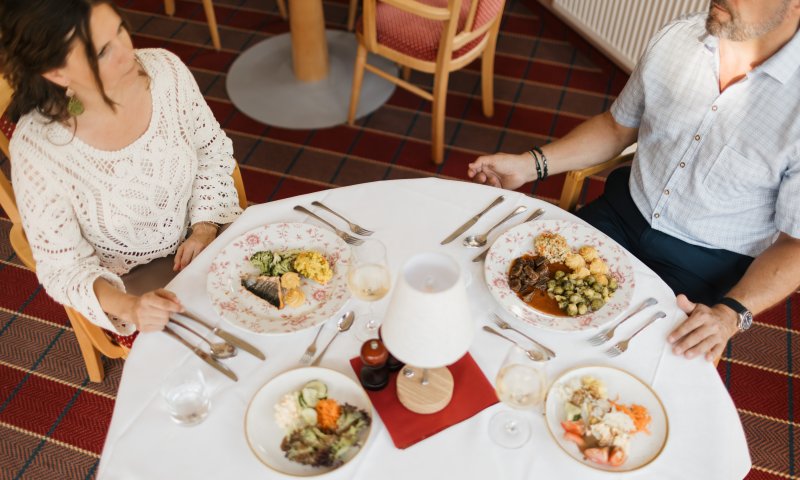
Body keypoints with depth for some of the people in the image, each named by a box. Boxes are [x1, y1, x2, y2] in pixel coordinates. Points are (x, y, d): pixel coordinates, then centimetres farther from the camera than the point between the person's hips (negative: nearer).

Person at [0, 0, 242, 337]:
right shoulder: (37, 148, -26)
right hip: (129, 285, -3)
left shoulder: (166, 69, -17)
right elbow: (63, 267, -14)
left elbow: (212, 147, 2)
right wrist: (128, 308, -32)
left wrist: (204, 229, -10)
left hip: (199, 244, 4)